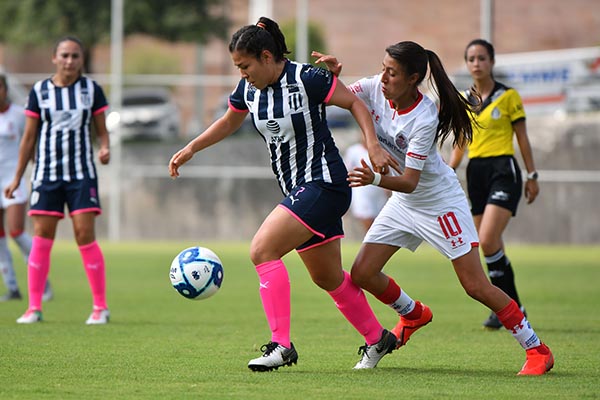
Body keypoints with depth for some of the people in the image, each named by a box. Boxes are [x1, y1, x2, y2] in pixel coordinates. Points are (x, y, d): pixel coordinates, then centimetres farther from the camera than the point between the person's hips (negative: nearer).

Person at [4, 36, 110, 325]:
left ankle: (101, 307, -1)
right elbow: (29, 137, 9)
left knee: (85, 236, -8)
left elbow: (101, 130, 9)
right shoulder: (39, 91, 4)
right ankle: (34, 307, 4)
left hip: (82, 173, -1)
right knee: (41, 239, -2)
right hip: (46, 173, 1)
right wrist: (17, 178, 10)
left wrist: (105, 149, -13)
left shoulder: (91, 89, 3)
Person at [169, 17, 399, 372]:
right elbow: (228, 123, 24)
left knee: (262, 249, -20)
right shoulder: (249, 89, 4)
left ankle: (282, 345, -20)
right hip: (296, 189, 8)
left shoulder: (307, 79, -17)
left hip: (324, 183, -8)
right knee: (328, 278, 15)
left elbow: (355, 103, -8)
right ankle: (378, 338, 33)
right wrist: (190, 149, 16)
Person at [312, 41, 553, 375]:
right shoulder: (376, 89, -12)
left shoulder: (424, 119, -30)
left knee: (476, 286, -10)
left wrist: (375, 179, -48)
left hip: (441, 202, -7)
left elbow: (410, 182, -30)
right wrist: (332, 74, -28)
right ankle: (414, 315, 30)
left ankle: (537, 350, 3)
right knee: (363, 273, 0)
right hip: (404, 203, 7)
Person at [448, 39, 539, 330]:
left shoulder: (508, 96, -2)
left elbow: (522, 139, 2)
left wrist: (532, 176, 0)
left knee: (487, 241, -20)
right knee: (491, 245, 4)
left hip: (503, 169, -5)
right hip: (475, 172, 5)